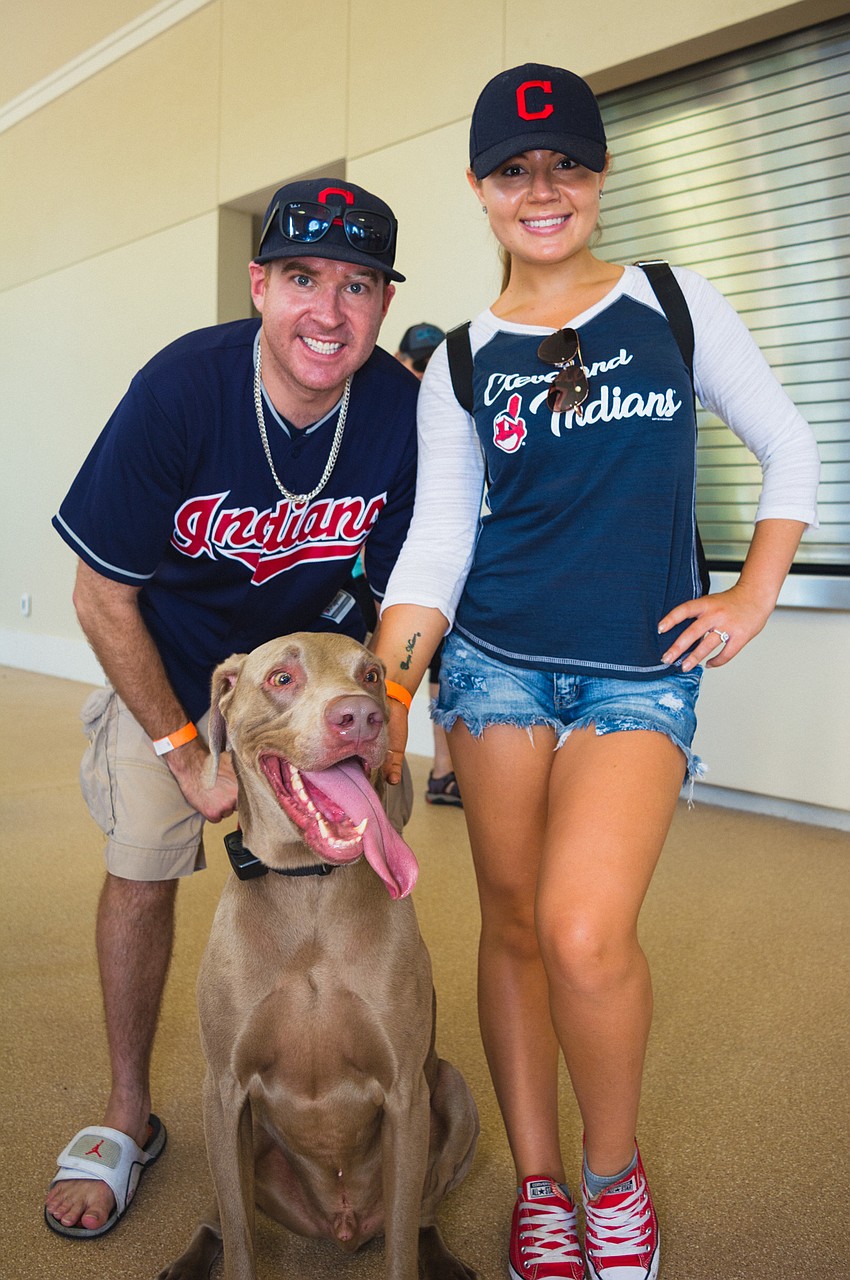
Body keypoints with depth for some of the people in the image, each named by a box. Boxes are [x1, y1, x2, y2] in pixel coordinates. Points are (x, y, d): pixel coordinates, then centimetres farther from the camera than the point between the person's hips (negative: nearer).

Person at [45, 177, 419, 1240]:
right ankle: (128, 1114, 19)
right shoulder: (179, 389, -29)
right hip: (170, 665, -1)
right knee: (141, 865, -4)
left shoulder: (404, 414, -24)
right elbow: (102, 598, -20)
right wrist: (187, 753, -17)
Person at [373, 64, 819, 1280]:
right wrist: (388, 694, -15)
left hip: (640, 675, -2)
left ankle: (615, 1172, 11)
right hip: (497, 660, 2)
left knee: (585, 933, -18)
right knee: (512, 919, 6)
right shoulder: (459, 366, 6)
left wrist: (754, 596, 2)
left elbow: (791, 450, 12)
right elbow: (437, 540, -2)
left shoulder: (678, 307, 5)